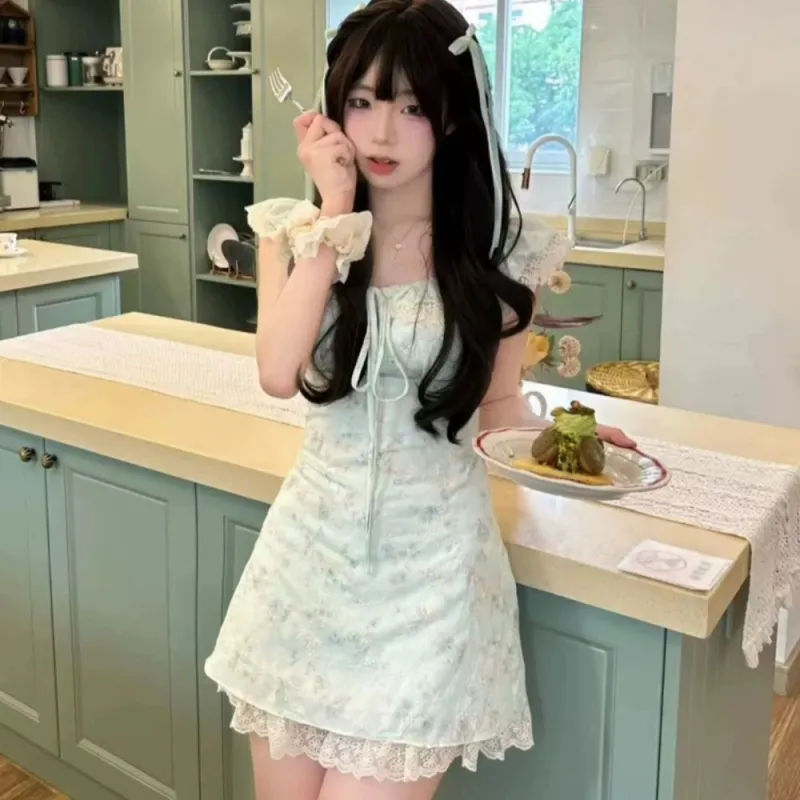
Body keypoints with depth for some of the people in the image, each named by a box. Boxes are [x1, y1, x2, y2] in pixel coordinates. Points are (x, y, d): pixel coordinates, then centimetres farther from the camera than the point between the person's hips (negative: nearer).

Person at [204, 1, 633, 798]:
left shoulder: (500, 253, -5)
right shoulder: (293, 229, 0)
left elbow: (497, 405, 7)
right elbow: (280, 373, -18)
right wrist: (335, 211, -15)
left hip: (431, 566, -2)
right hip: (313, 553, 3)